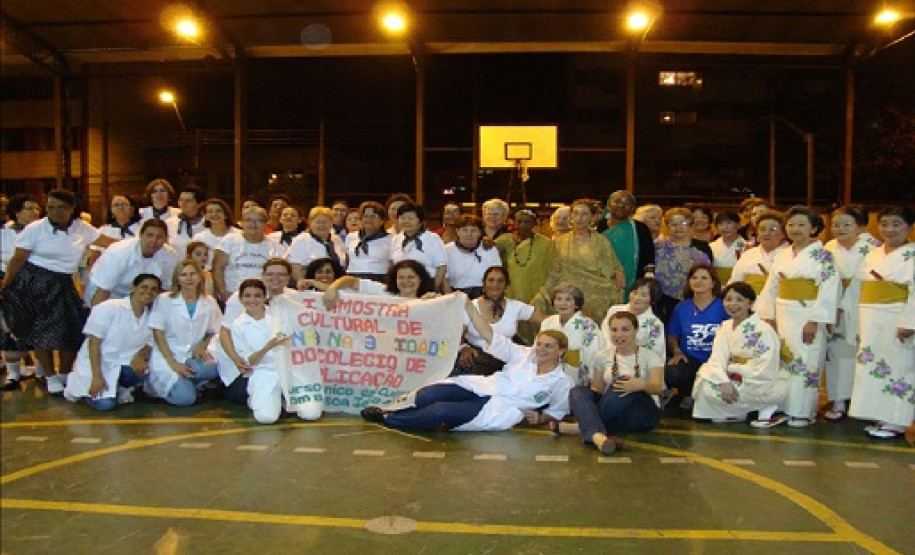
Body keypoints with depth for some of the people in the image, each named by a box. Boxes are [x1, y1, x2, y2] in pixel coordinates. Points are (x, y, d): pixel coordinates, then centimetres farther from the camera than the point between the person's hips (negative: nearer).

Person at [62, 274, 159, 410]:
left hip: (123, 365, 4)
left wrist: (139, 356, -25)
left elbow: (149, 345, 1)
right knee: (106, 404, -24)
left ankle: (119, 389, 4)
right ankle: (84, 390, 11)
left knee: (142, 369, -30)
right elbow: (94, 343, -15)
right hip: (95, 365, -4)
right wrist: (97, 377, -23)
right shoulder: (109, 308, -13)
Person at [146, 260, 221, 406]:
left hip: (193, 358, 3)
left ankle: (182, 383, -4)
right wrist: (173, 364, -15)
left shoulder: (209, 303, 6)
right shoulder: (164, 300, -2)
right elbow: (158, 334, -6)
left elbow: (214, 332, 13)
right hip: (166, 359, -3)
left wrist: (202, 345, -10)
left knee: (213, 368, -31)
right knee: (185, 398, -24)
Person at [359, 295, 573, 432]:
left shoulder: (561, 383, 4)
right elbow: (489, 335, 2)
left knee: (440, 412, -26)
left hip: (495, 411, -3)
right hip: (482, 387, 4)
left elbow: (558, 411, 17)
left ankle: (388, 420, -8)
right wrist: (467, 304, -6)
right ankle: (390, 410, 0)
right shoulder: (525, 354, 8)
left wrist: (540, 417, -6)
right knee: (427, 396, -23)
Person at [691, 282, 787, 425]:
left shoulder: (763, 331, -14)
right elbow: (716, 360, -6)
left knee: (710, 389, -22)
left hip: (765, 386, -7)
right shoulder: (725, 327, 6)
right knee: (704, 380, -15)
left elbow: (764, 372, -20)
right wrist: (724, 383, -25)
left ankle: (766, 408, -8)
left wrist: (732, 368, -13)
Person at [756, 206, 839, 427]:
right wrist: (769, 317, 6)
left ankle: (803, 412, 6)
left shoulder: (823, 256, -5)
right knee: (782, 361, 7)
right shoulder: (782, 256, 11)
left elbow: (828, 291, -12)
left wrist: (814, 321, -17)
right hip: (782, 316, 5)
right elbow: (771, 288, 12)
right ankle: (783, 407, 17)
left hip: (807, 317, -5)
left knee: (805, 364, -3)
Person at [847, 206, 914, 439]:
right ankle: (878, 417, 19)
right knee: (871, 366, 9)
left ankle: (895, 422, 6)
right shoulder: (873, 254, 15)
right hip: (870, 320, 7)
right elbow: (857, 287, 15)